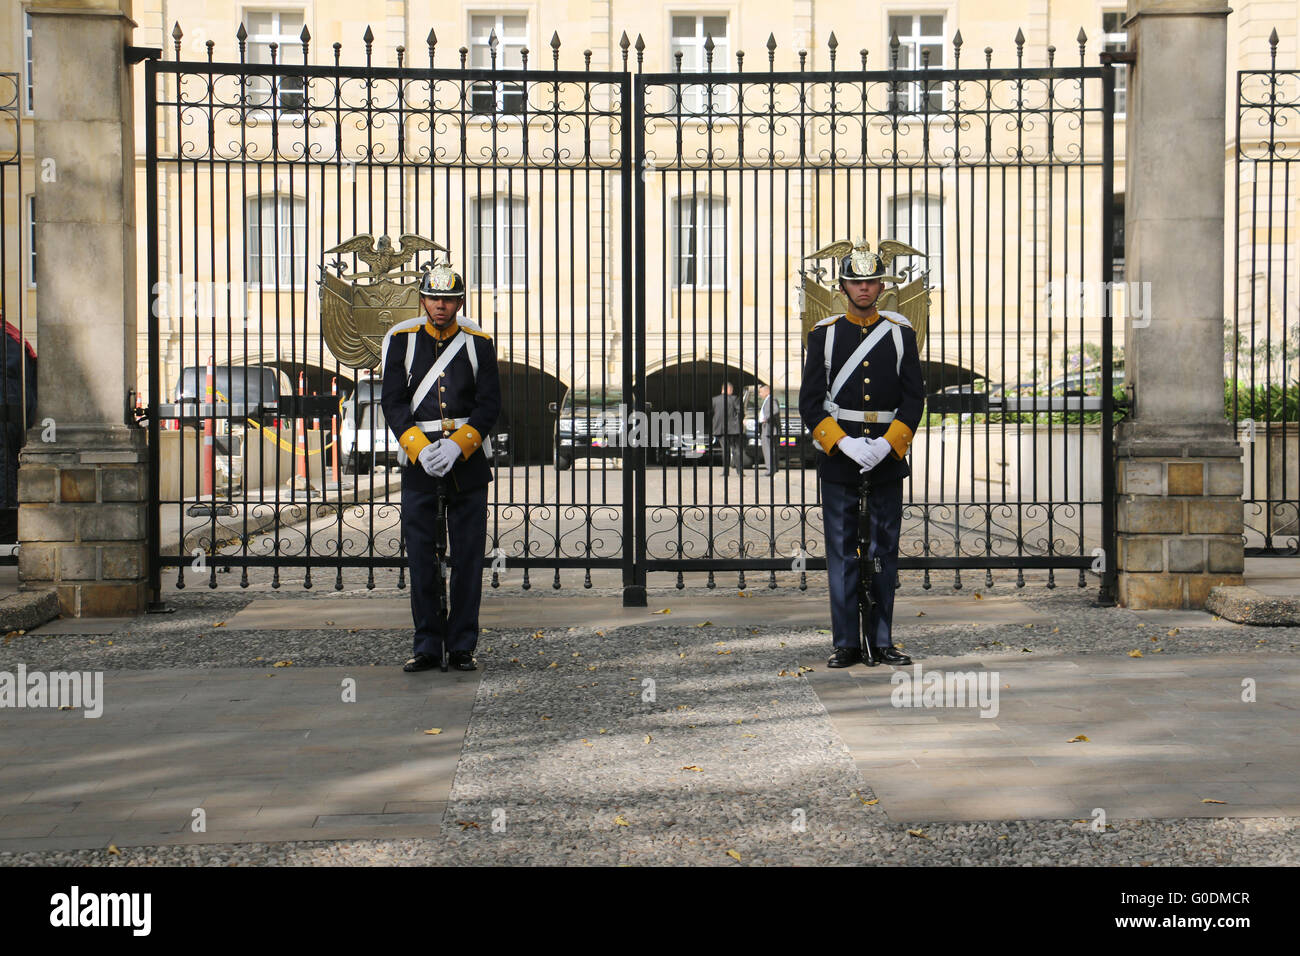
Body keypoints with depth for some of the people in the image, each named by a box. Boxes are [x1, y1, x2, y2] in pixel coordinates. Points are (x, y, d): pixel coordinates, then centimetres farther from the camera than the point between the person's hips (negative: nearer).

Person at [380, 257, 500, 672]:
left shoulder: (479, 342, 3)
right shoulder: (401, 339, 3)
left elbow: (489, 404, -1)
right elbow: (393, 402, 0)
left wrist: (457, 445, -15)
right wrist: (420, 449, -14)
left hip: (468, 460, 0)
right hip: (419, 458, 0)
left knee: (468, 555, 1)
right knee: (420, 556, 2)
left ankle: (462, 646, 9)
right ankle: (427, 646, 10)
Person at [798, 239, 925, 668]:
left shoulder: (901, 333, 5)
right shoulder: (824, 334, 3)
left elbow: (914, 398, 2)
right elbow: (810, 401, -1)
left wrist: (886, 445, -12)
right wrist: (844, 444, -14)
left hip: (887, 456, 1)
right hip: (838, 456, -1)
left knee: (885, 551, 5)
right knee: (842, 552, 1)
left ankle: (882, 642, 13)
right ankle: (846, 644, 7)